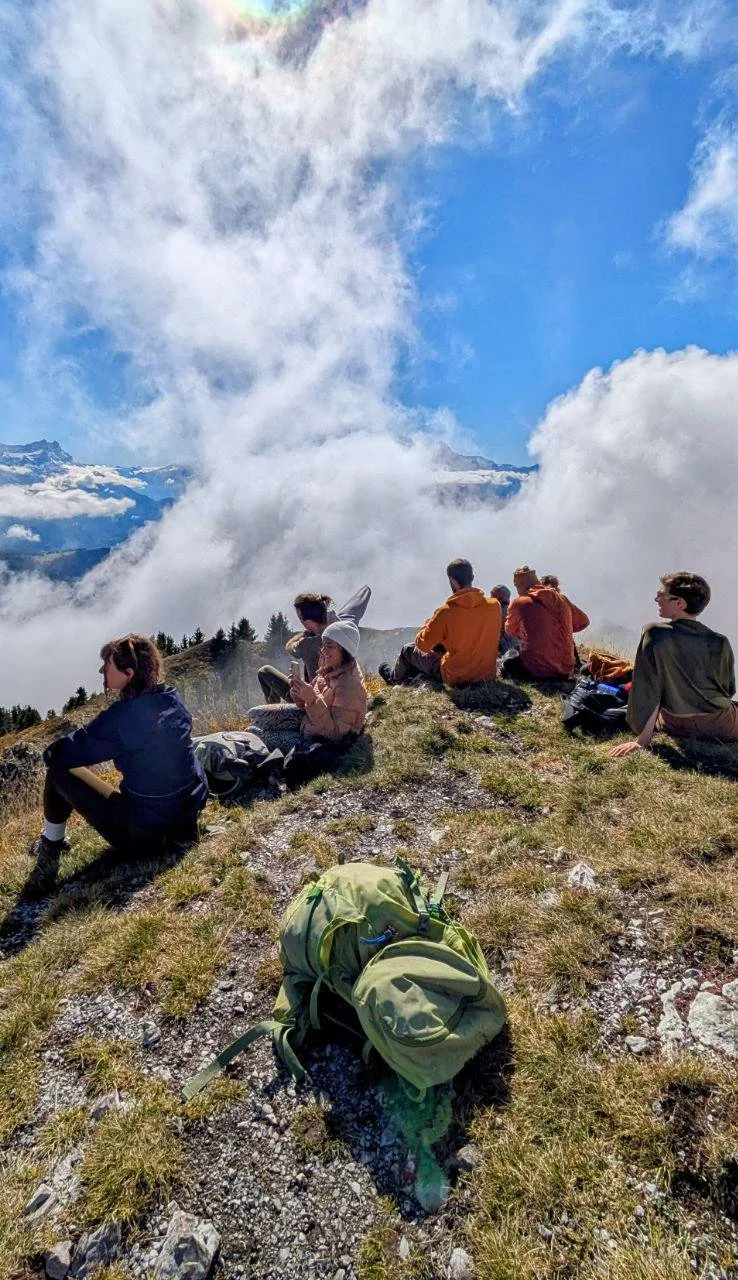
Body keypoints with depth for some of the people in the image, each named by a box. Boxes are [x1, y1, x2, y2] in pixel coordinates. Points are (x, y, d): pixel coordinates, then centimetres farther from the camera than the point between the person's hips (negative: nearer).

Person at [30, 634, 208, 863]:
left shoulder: (120, 718, -22)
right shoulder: (172, 699, -4)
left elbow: (54, 755, -13)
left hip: (144, 836, -6)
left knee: (58, 771, 5)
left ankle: (51, 843, 25)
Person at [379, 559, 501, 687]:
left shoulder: (446, 612, -23)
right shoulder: (495, 605, -10)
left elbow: (422, 644, -11)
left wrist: (428, 624, 8)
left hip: (455, 678, -5)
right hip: (488, 675, 5)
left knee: (407, 650, 20)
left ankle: (394, 678, 52)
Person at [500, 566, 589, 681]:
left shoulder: (519, 603, -8)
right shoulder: (561, 598, 4)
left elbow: (510, 630, 9)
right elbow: (583, 621, 18)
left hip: (537, 672, -4)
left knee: (507, 661, 22)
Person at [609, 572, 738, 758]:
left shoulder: (653, 633, -18)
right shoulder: (720, 642, -12)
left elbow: (647, 688, -18)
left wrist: (643, 739, -14)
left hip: (676, 726, 0)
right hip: (722, 728, 0)